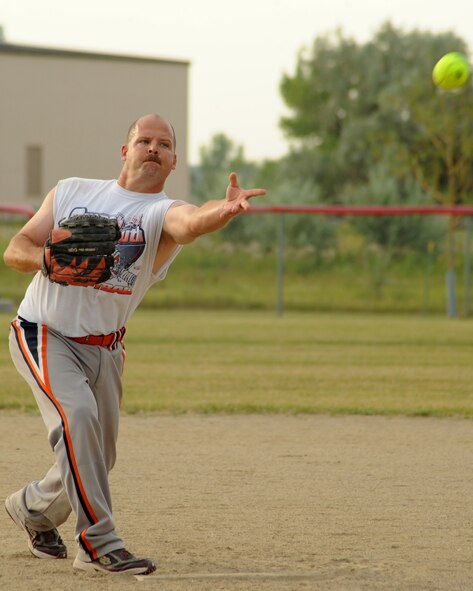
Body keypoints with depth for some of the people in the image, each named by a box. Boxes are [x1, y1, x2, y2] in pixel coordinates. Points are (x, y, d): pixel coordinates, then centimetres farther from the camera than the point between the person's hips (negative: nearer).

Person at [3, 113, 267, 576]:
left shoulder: (163, 211, -7)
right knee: (78, 412, -27)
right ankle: (100, 541, -24)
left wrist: (225, 210, -56)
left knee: (95, 457, 7)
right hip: (42, 334, -2)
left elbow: (191, 223, -33)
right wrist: (48, 258, -22)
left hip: (102, 348, 2)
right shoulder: (72, 191, 1)